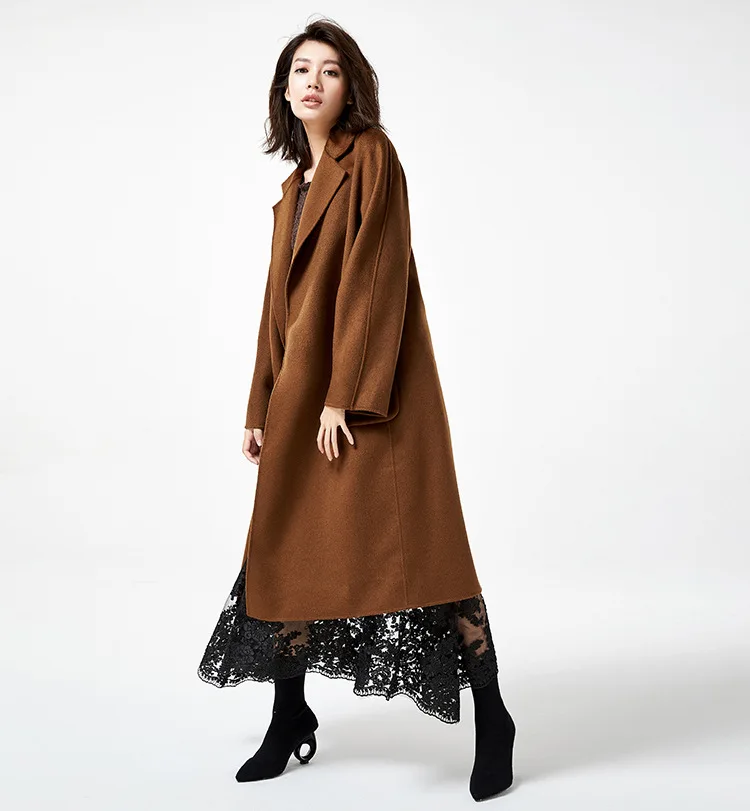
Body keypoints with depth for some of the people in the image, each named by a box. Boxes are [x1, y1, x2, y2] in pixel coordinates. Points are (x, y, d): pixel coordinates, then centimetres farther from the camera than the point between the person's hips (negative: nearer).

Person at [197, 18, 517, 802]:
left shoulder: (372, 156, -3)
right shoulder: (295, 185, 19)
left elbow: (375, 275, -13)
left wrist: (346, 393, -20)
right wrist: (261, 408, 16)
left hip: (369, 387, -8)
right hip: (301, 389, 8)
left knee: (414, 540, -8)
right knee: (288, 545, 9)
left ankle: (491, 717, 6)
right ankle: (289, 720, 23)